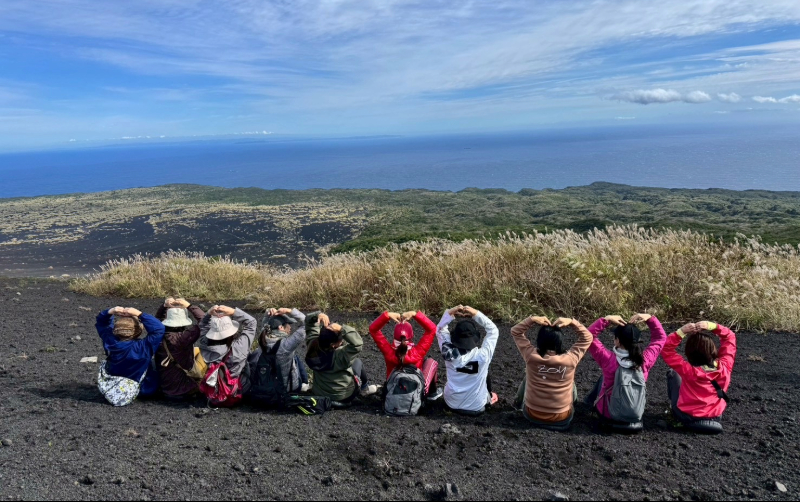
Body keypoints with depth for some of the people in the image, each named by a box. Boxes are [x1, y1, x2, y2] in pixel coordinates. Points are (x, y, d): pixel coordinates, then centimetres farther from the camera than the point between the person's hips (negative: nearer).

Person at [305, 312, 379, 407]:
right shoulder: (338, 356, -36)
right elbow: (357, 344, -45)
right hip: (343, 397, -5)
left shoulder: (313, 344, -18)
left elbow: (309, 321, -8)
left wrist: (318, 315, -28)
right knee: (358, 362, 18)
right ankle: (365, 388, 39)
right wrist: (342, 329, -49)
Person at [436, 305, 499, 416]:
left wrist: (449, 313, -12)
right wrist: (476, 314, -12)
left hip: (452, 404, 2)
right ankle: (489, 399, 44)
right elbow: (493, 330, -10)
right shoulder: (483, 355, -25)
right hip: (476, 407, -1)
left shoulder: (450, 353, -20)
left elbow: (440, 330, -2)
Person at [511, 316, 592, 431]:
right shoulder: (570, 359, -19)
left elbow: (515, 332, -3)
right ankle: (573, 406, 49)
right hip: (562, 419, 0)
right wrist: (572, 322, -12)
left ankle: (520, 402, 51)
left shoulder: (531, 356, -18)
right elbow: (587, 338, -4)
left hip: (532, 415, 1)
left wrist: (532, 320, -15)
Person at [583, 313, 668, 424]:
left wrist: (606, 320, -26)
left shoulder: (609, 360, -28)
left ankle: (592, 400, 48)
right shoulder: (645, 360, -19)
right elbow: (661, 338, -3)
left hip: (609, 413, -2)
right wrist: (650, 318, -12)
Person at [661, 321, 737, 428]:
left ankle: (674, 406, 30)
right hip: (715, 416, 3)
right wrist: (713, 326, -20)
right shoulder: (724, 366, -21)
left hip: (686, 416, -3)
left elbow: (666, 350, -22)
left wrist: (680, 332, -29)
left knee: (672, 373, 17)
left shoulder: (688, 370, -31)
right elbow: (730, 337, -8)